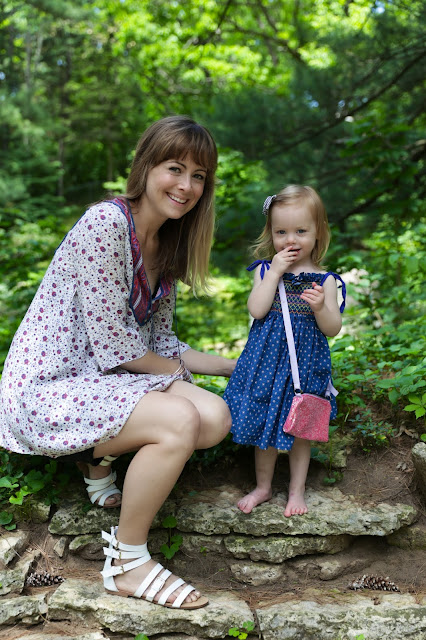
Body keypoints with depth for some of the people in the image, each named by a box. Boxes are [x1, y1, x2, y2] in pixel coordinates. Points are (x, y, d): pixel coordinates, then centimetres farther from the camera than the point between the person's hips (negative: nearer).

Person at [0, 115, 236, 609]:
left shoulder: (165, 246, 9)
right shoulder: (106, 223, -19)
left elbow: (161, 344, 13)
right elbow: (114, 345, -20)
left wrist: (235, 367, 10)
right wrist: (174, 370, -4)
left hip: (102, 381, 8)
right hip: (46, 387, -8)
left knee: (216, 418, -9)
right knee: (179, 420, -26)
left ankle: (100, 455, 12)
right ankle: (127, 564, -6)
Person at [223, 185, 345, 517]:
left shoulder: (324, 280, -4)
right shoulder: (265, 269, -1)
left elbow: (333, 329, -4)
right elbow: (256, 310, -15)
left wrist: (320, 307, -24)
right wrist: (275, 272, -17)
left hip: (305, 363, -1)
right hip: (267, 360, 1)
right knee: (264, 426, 12)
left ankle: (297, 490, 31)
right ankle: (263, 486, 32)